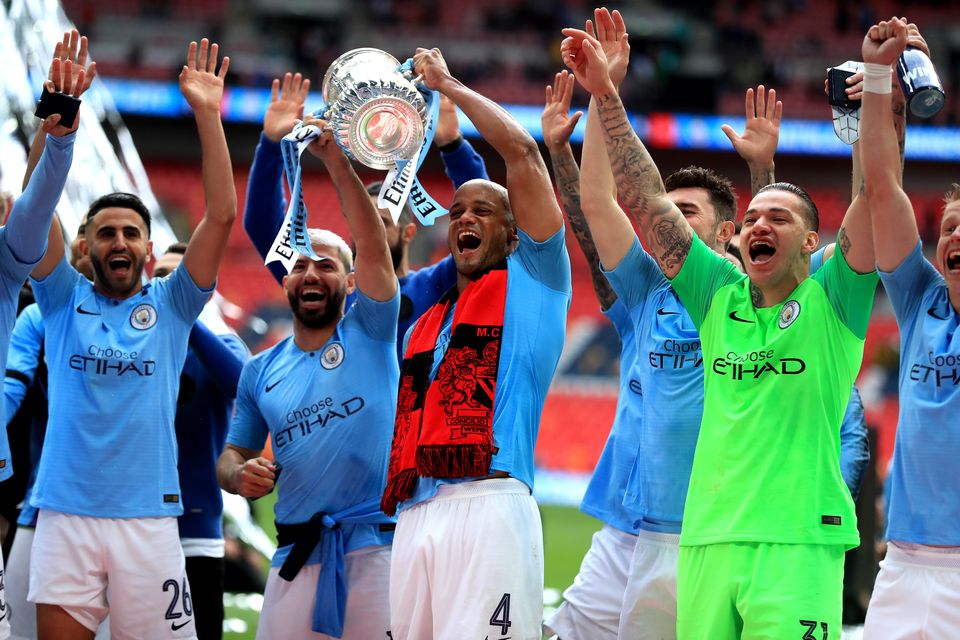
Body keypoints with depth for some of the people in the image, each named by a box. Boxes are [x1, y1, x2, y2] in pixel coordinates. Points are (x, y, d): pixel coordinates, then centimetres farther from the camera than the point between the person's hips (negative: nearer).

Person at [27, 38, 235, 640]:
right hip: (65, 515, 0)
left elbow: (222, 215, 0)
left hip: (148, 517, 0)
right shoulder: (65, 301, 10)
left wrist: (207, 115, -7)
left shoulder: (170, 306, 9)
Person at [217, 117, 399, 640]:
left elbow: (374, 247, -7)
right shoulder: (261, 371, 15)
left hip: (378, 543, -3)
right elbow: (233, 454, 20)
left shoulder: (369, 333, 6)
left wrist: (336, 162, -15)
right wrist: (240, 475, -5)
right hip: (298, 552, 3)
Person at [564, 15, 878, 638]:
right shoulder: (720, 297, 15)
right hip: (708, 539, 4)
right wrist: (606, 96, 9)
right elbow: (647, 201, 14)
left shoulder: (831, 301, 5)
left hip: (798, 541, -4)